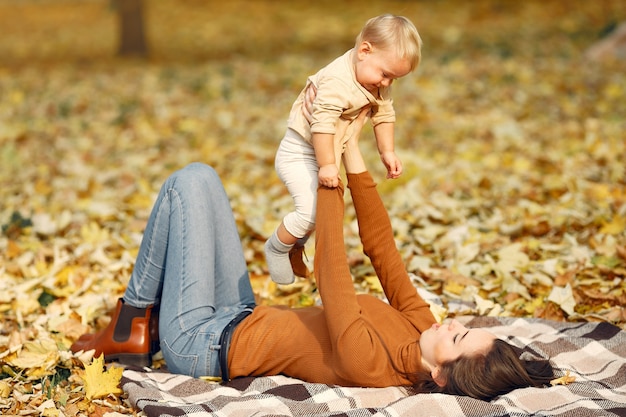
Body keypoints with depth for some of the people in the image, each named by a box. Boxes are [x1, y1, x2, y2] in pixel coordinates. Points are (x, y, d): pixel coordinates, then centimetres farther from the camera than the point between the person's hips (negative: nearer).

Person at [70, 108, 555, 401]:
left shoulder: (369, 364, -36)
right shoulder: (419, 329, -13)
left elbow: (331, 272, -31)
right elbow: (381, 249, -10)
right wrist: (352, 152, -14)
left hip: (201, 344, -8)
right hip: (245, 323, 8)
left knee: (190, 182, -9)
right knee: (199, 180, 10)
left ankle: (134, 327, 6)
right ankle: (138, 326, 22)